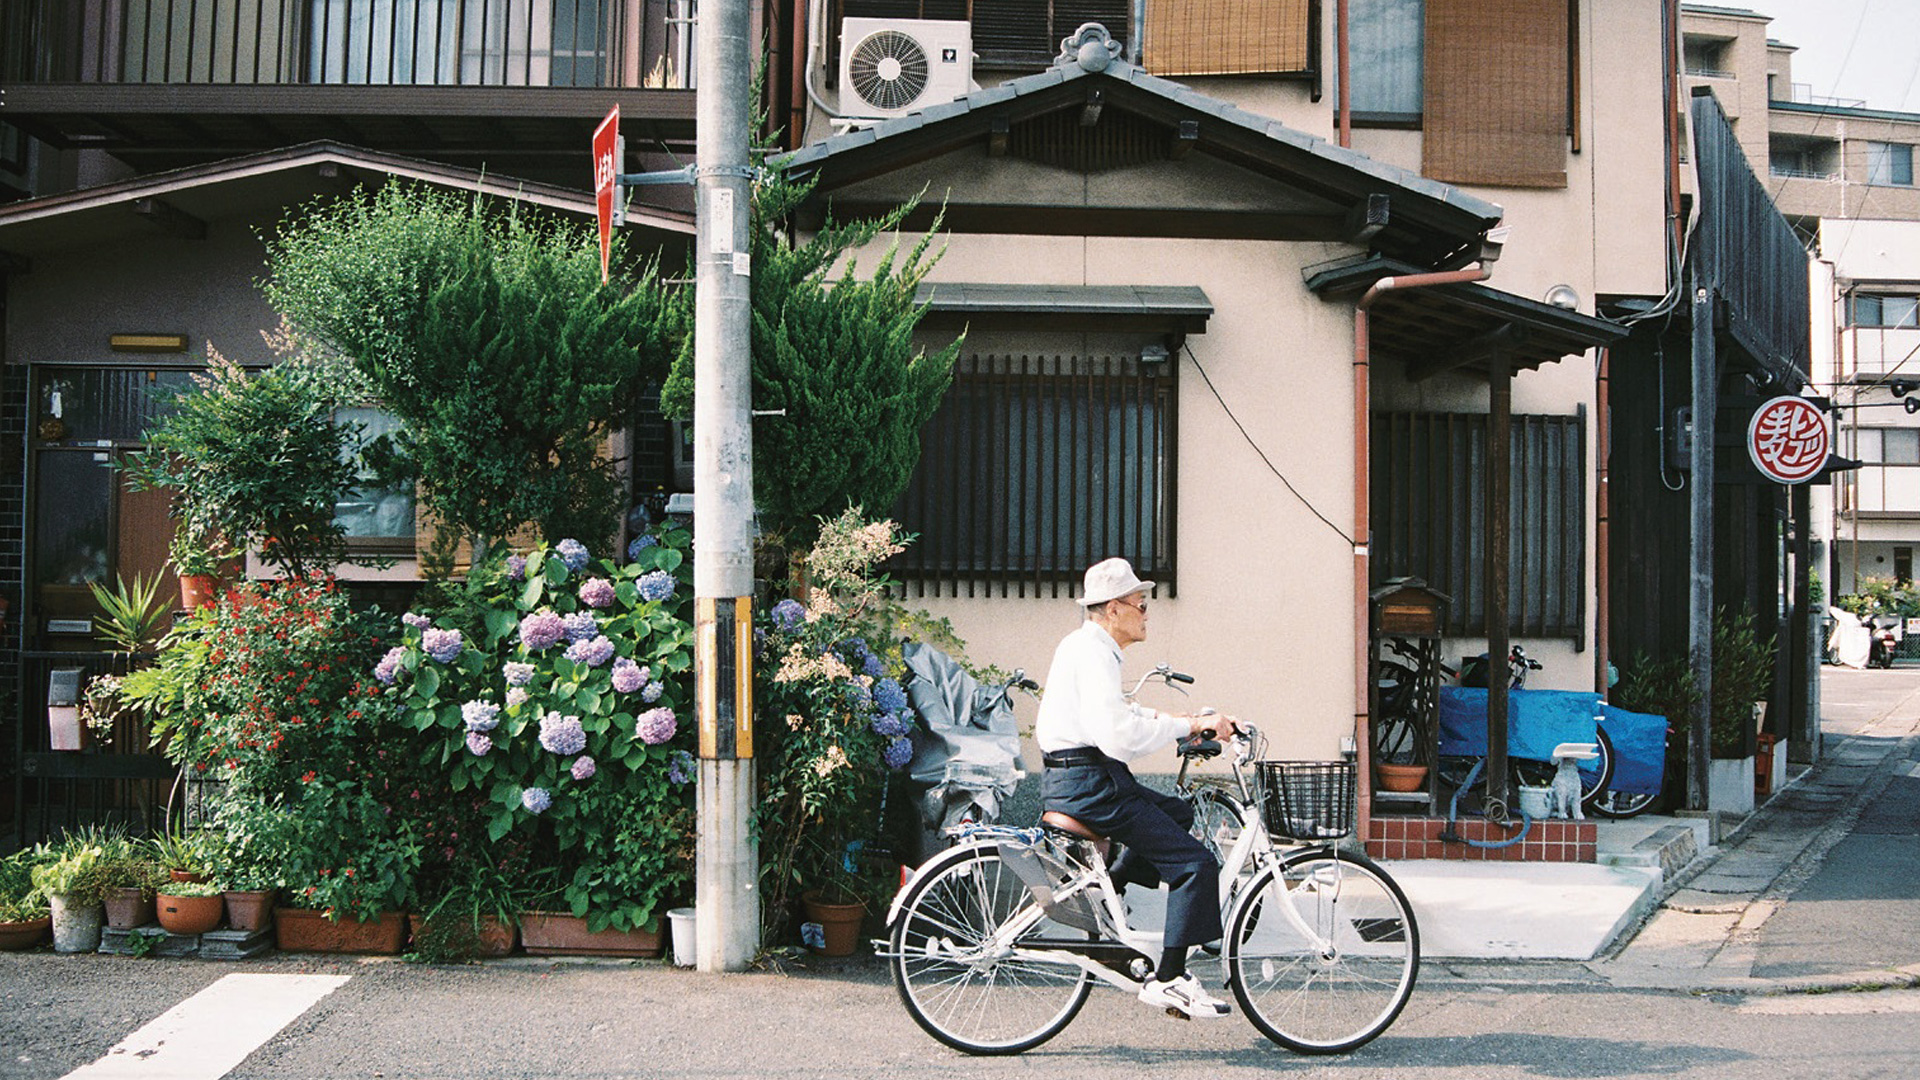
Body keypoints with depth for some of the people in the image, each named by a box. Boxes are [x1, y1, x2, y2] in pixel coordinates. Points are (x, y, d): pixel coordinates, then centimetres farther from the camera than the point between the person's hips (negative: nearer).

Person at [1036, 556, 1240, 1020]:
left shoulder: (1086, 647, 18)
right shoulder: (1092, 652, -15)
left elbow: (1116, 717, 25)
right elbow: (1119, 735, -25)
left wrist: (1184, 721, 13)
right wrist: (1189, 725, -17)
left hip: (1076, 778, 10)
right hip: (1088, 784, -10)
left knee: (1178, 815, 24)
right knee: (1195, 863, -9)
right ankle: (1168, 980, -6)